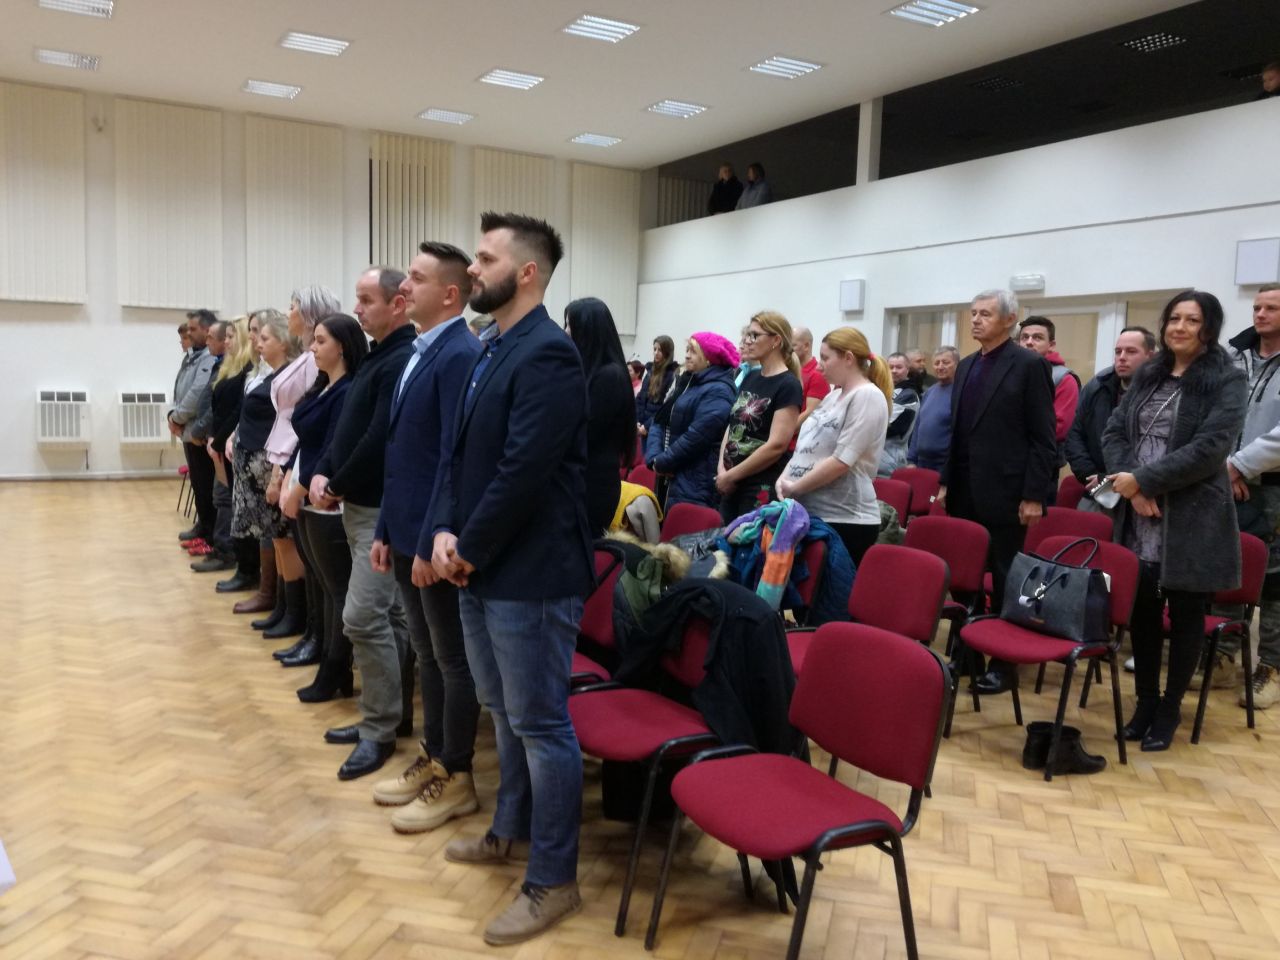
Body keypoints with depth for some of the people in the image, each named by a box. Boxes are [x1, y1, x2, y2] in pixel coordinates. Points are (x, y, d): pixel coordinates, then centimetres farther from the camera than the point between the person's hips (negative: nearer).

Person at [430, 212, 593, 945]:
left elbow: (523, 471, -23)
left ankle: (554, 880, 17)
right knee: (506, 712, 22)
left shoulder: (547, 353, -17)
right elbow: (461, 450, 12)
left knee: (541, 725, 2)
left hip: (531, 573, -9)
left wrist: (469, 549, -12)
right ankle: (513, 831, 41)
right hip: (483, 568, 9)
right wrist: (447, 531, -2)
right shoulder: (493, 350, 12)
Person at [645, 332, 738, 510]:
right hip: (671, 478, 9)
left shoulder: (718, 391, -11)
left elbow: (696, 436, -20)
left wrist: (662, 462, -11)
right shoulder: (686, 383, 18)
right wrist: (654, 458, -4)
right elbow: (660, 421, 13)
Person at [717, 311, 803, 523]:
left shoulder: (788, 385, -11)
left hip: (763, 489, -7)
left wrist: (731, 475, -13)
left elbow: (776, 445, -18)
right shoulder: (750, 378, 12)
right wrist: (721, 469, -3)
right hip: (732, 486, 7)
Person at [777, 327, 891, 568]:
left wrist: (794, 487, -12)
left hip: (845, 520, -8)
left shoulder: (867, 396, -11)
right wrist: (784, 477, 0)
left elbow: (842, 461, -18)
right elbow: (806, 447, 19)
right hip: (810, 513, 8)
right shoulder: (832, 396, 15)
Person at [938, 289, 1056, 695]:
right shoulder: (966, 366, 14)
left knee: (1005, 580, 3)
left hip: (1004, 493, -6)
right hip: (965, 492, 6)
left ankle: (1004, 663, 14)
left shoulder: (1030, 365, -6)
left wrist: (1033, 495, -14)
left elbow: (1043, 438, -9)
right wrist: (947, 481, 12)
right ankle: (968, 652, 23)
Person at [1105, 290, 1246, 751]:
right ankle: (1145, 702, 25)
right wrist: (1130, 484, -11)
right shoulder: (1146, 375, 11)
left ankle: (1170, 710, 22)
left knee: (1185, 615, 8)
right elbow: (1114, 431, 5)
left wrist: (1143, 480, -17)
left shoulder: (1227, 381, -5)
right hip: (1138, 520, 4)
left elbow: (1208, 450, -16)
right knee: (1141, 611, 10)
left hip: (1192, 520, -4)